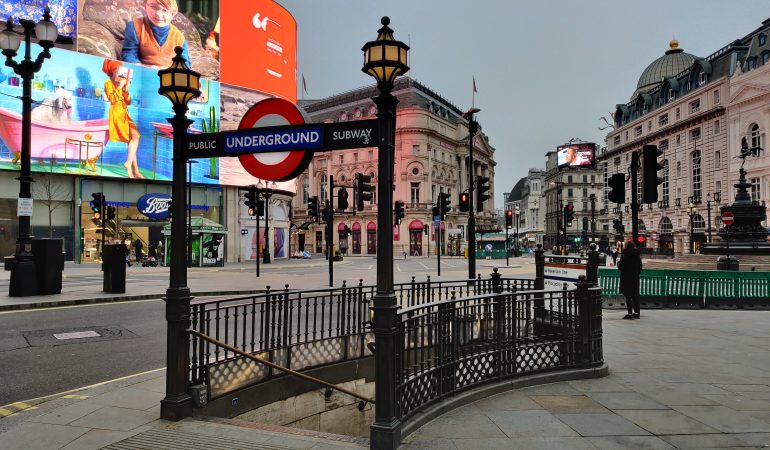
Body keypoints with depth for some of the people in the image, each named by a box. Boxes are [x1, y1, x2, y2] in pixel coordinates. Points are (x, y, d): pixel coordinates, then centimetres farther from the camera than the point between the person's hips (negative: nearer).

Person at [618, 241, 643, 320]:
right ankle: (636, 312, 15)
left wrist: (618, 263, 9)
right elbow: (640, 266, 9)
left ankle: (630, 313, -3)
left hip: (626, 278, -5)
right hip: (635, 277, 5)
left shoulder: (624, 255, -13)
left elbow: (621, 267, -12)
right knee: (635, 295, 11)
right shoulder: (637, 255, 4)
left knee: (628, 296, -2)